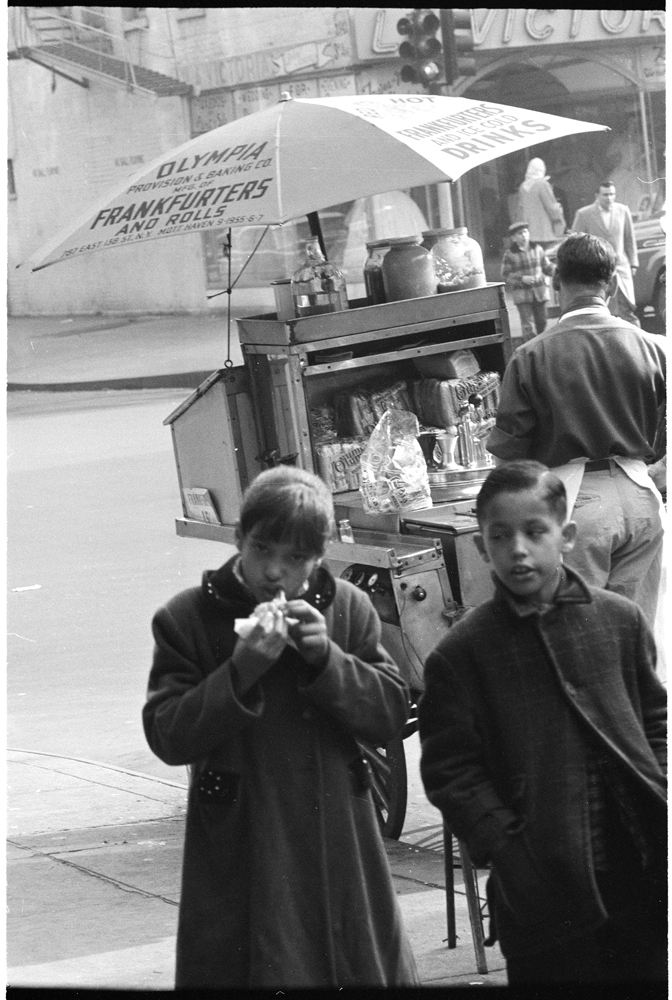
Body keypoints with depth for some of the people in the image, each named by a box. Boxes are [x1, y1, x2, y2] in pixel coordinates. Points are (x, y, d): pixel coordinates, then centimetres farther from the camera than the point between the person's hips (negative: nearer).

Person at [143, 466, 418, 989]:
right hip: (243, 857, -2)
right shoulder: (186, 619, -4)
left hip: (339, 845, 3)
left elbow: (392, 714, 0)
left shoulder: (348, 608, 4)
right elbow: (167, 736, -9)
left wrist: (326, 658, -15)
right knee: (253, 971, -3)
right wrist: (240, 669, -21)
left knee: (370, 967, 8)